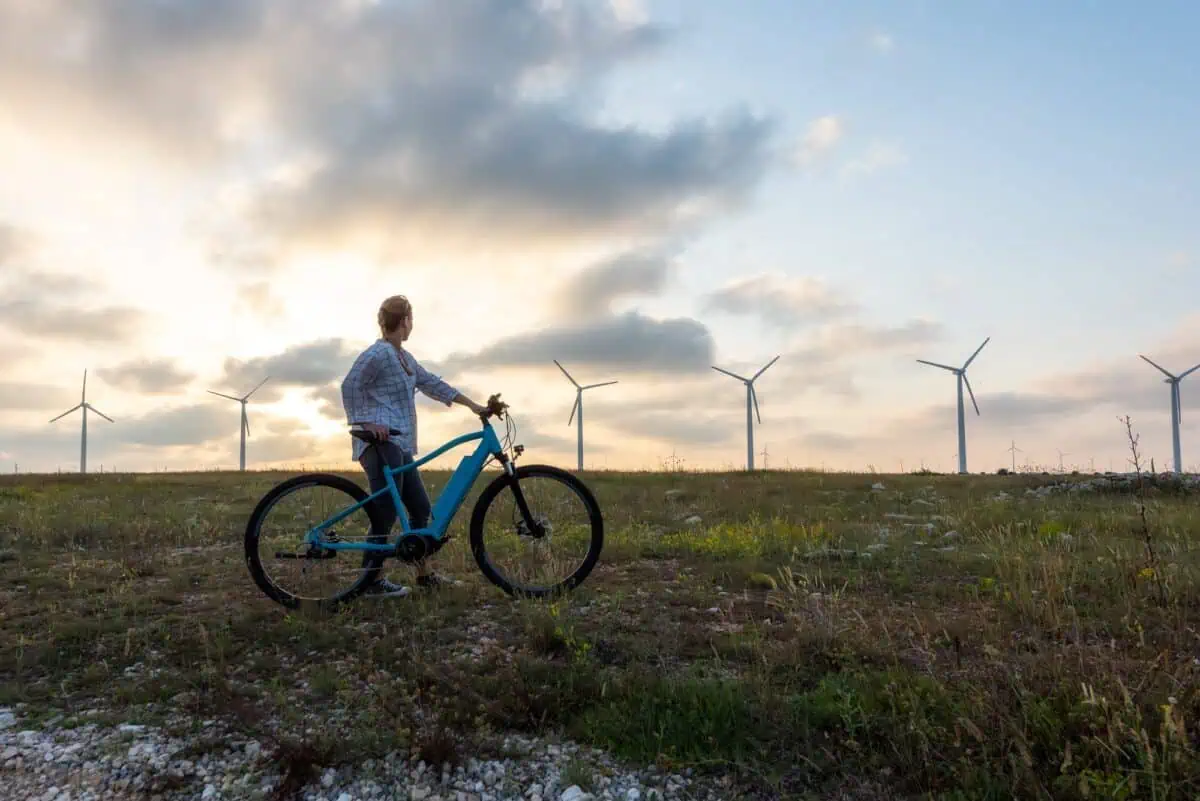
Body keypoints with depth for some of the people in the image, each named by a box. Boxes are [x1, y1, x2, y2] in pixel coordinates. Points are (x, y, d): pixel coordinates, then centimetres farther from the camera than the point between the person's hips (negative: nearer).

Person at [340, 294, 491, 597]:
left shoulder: (404, 358, 21)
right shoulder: (378, 354, -9)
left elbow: (432, 384, 23)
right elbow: (351, 385, -15)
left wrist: (472, 405, 21)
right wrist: (367, 421, -20)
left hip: (401, 446, 10)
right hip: (381, 443, -10)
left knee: (421, 509, 10)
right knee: (386, 513, -11)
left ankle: (424, 574, 18)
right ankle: (373, 580, -3)